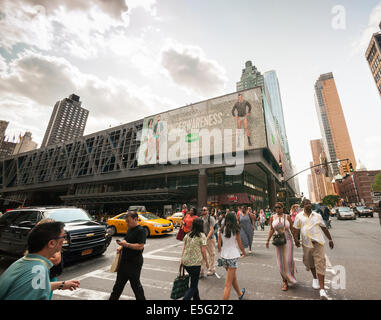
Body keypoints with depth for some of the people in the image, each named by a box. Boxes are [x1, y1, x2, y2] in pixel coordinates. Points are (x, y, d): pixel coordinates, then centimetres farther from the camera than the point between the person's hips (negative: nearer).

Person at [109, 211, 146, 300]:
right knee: (119, 282, 21)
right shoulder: (130, 229, 8)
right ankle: (113, 297, 38)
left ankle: (141, 298, 25)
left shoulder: (141, 230, -20)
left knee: (135, 284, 7)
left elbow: (140, 246, -26)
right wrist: (121, 247, 2)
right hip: (124, 260, 8)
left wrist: (126, 244, -26)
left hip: (134, 263, -8)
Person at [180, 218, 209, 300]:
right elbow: (203, 251, -9)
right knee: (193, 285, 9)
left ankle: (196, 298, 38)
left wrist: (182, 259, 13)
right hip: (195, 263, -6)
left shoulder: (188, 235, 5)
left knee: (194, 281, 26)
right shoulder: (202, 236, -9)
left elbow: (184, 248, 7)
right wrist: (207, 262, 3)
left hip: (185, 262, 6)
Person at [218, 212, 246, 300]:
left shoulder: (221, 230, -4)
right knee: (228, 284, 2)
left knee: (233, 277, 28)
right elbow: (240, 245, -3)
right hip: (233, 256, -5)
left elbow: (219, 245, 0)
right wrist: (244, 253, 17)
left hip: (224, 256, 5)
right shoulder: (236, 230, -12)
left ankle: (240, 294, 51)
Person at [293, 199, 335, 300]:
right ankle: (315, 278, 42)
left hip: (318, 242, -1)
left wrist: (330, 239, 12)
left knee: (320, 264, -6)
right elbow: (296, 229, 0)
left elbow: (324, 228, 12)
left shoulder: (317, 216, 3)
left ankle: (322, 290, -2)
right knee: (310, 263, 15)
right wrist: (296, 239, -10)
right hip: (306, 243, 1)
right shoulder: (299, 216, 0)